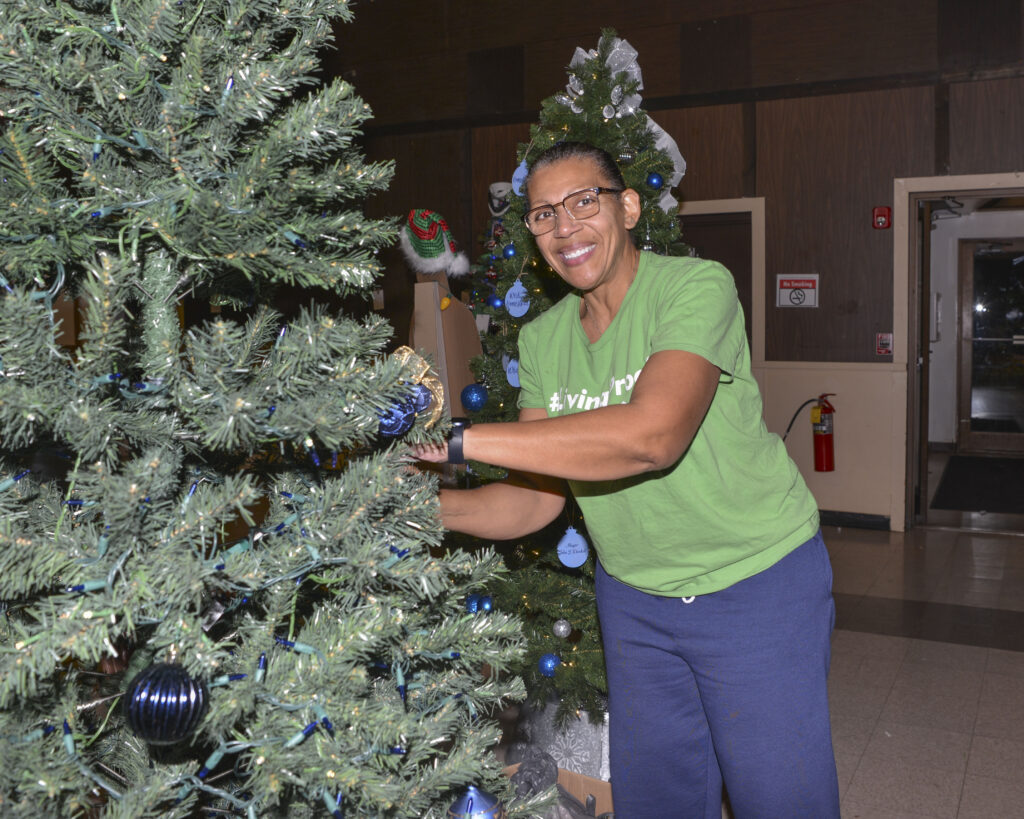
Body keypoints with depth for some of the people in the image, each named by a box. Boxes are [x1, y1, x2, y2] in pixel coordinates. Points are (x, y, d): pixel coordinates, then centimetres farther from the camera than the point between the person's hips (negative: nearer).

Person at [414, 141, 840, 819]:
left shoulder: (697, 286, -20)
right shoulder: (542, 339, -1)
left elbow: (652, 435, -37)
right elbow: (536, 499, -3)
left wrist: (457, 439, -37)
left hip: (758, 584, -5)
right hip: (634, 594, 6)